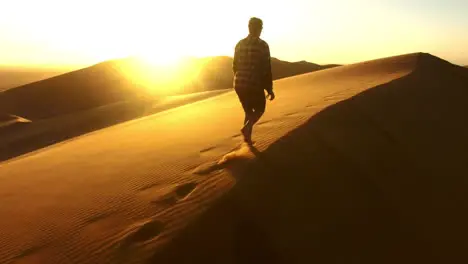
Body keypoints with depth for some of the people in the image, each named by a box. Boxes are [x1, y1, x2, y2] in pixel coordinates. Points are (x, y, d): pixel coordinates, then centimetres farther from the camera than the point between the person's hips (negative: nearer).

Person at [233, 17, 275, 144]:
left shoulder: (239, 44, 8)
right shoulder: (262, 45, -8)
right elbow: (266, 69, -10)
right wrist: (269, 89, -4)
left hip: (239, 84, 5)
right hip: (255, 84, -5)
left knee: (248, 111, 20)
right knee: (259, 109, 15)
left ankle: (247, 138, 17)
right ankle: (246, 128, -10)